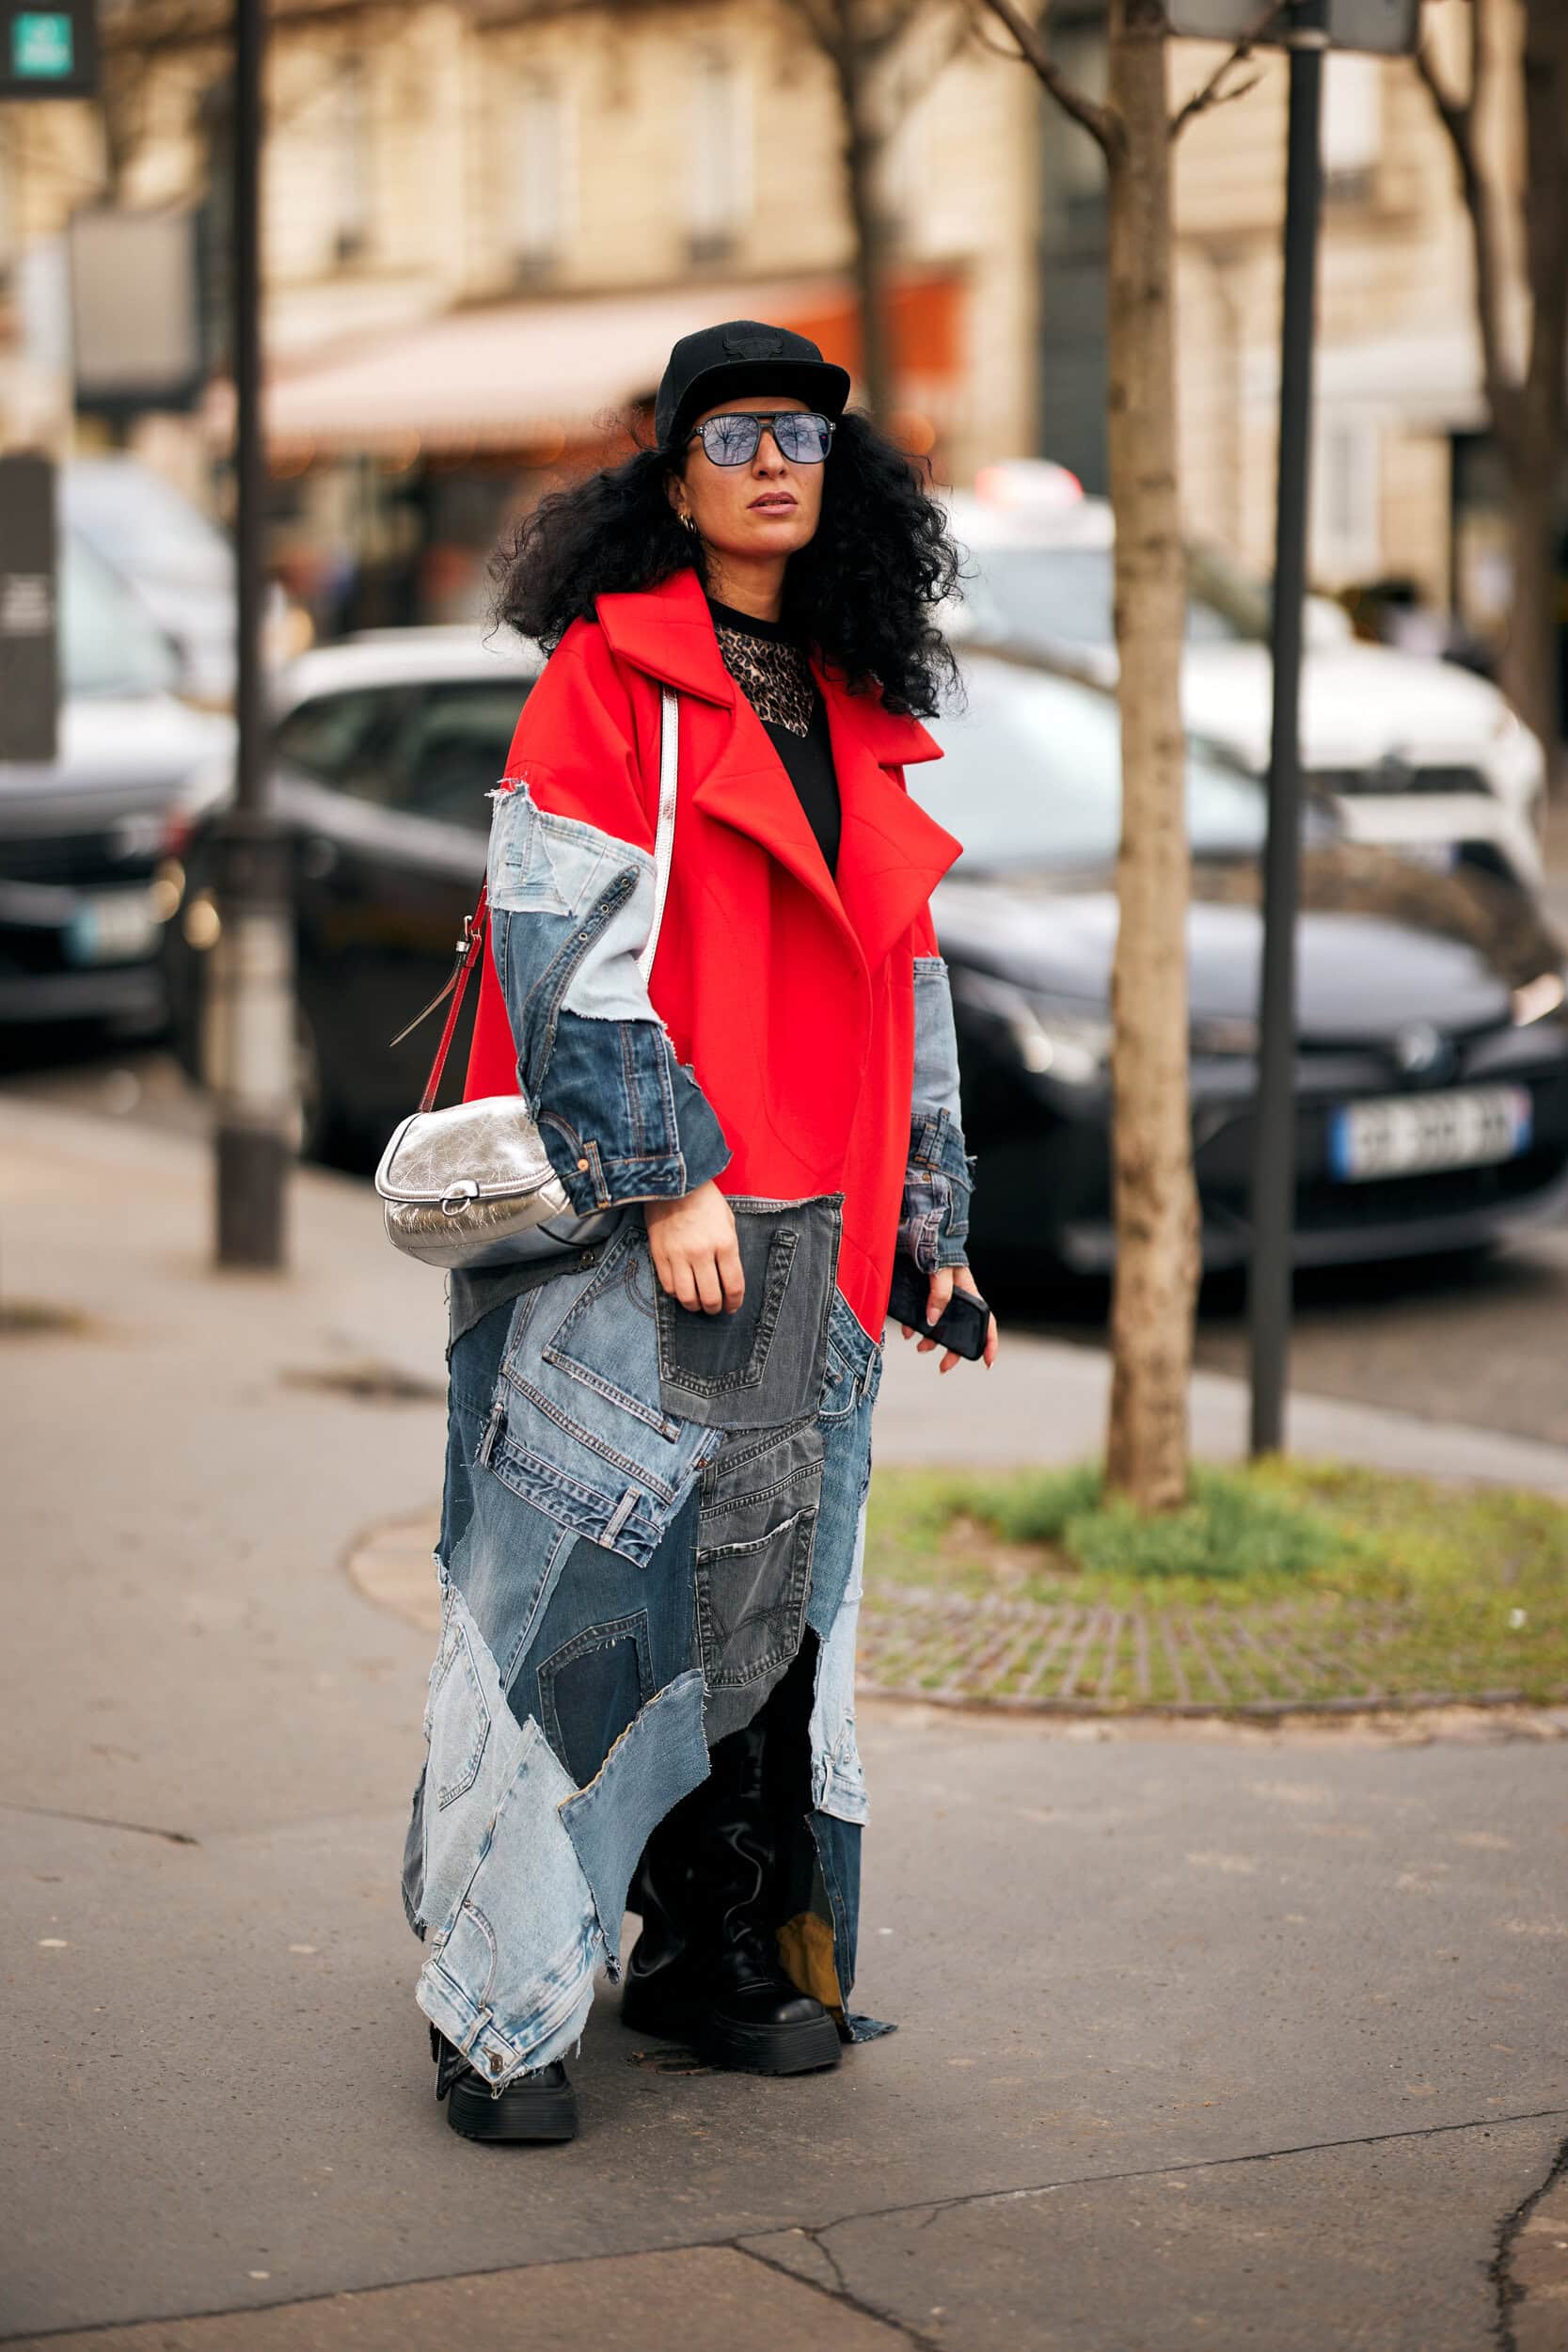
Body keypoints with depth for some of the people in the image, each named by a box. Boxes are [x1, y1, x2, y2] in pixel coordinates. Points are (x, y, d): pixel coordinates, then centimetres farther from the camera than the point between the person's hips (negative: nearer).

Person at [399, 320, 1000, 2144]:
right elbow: (571, 949, -11)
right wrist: (663, 1175, -18)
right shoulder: (605, 676, -3)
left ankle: (718, 1956, 18)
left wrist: (931, 1215, 17)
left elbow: (906, 984, 22)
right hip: (629, 1216, -6)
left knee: (770, 1584, 7)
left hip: (806, 1235, 6)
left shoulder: (858, 719, 17)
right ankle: (495, 2003, -1)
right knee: (589, 1575, -8)